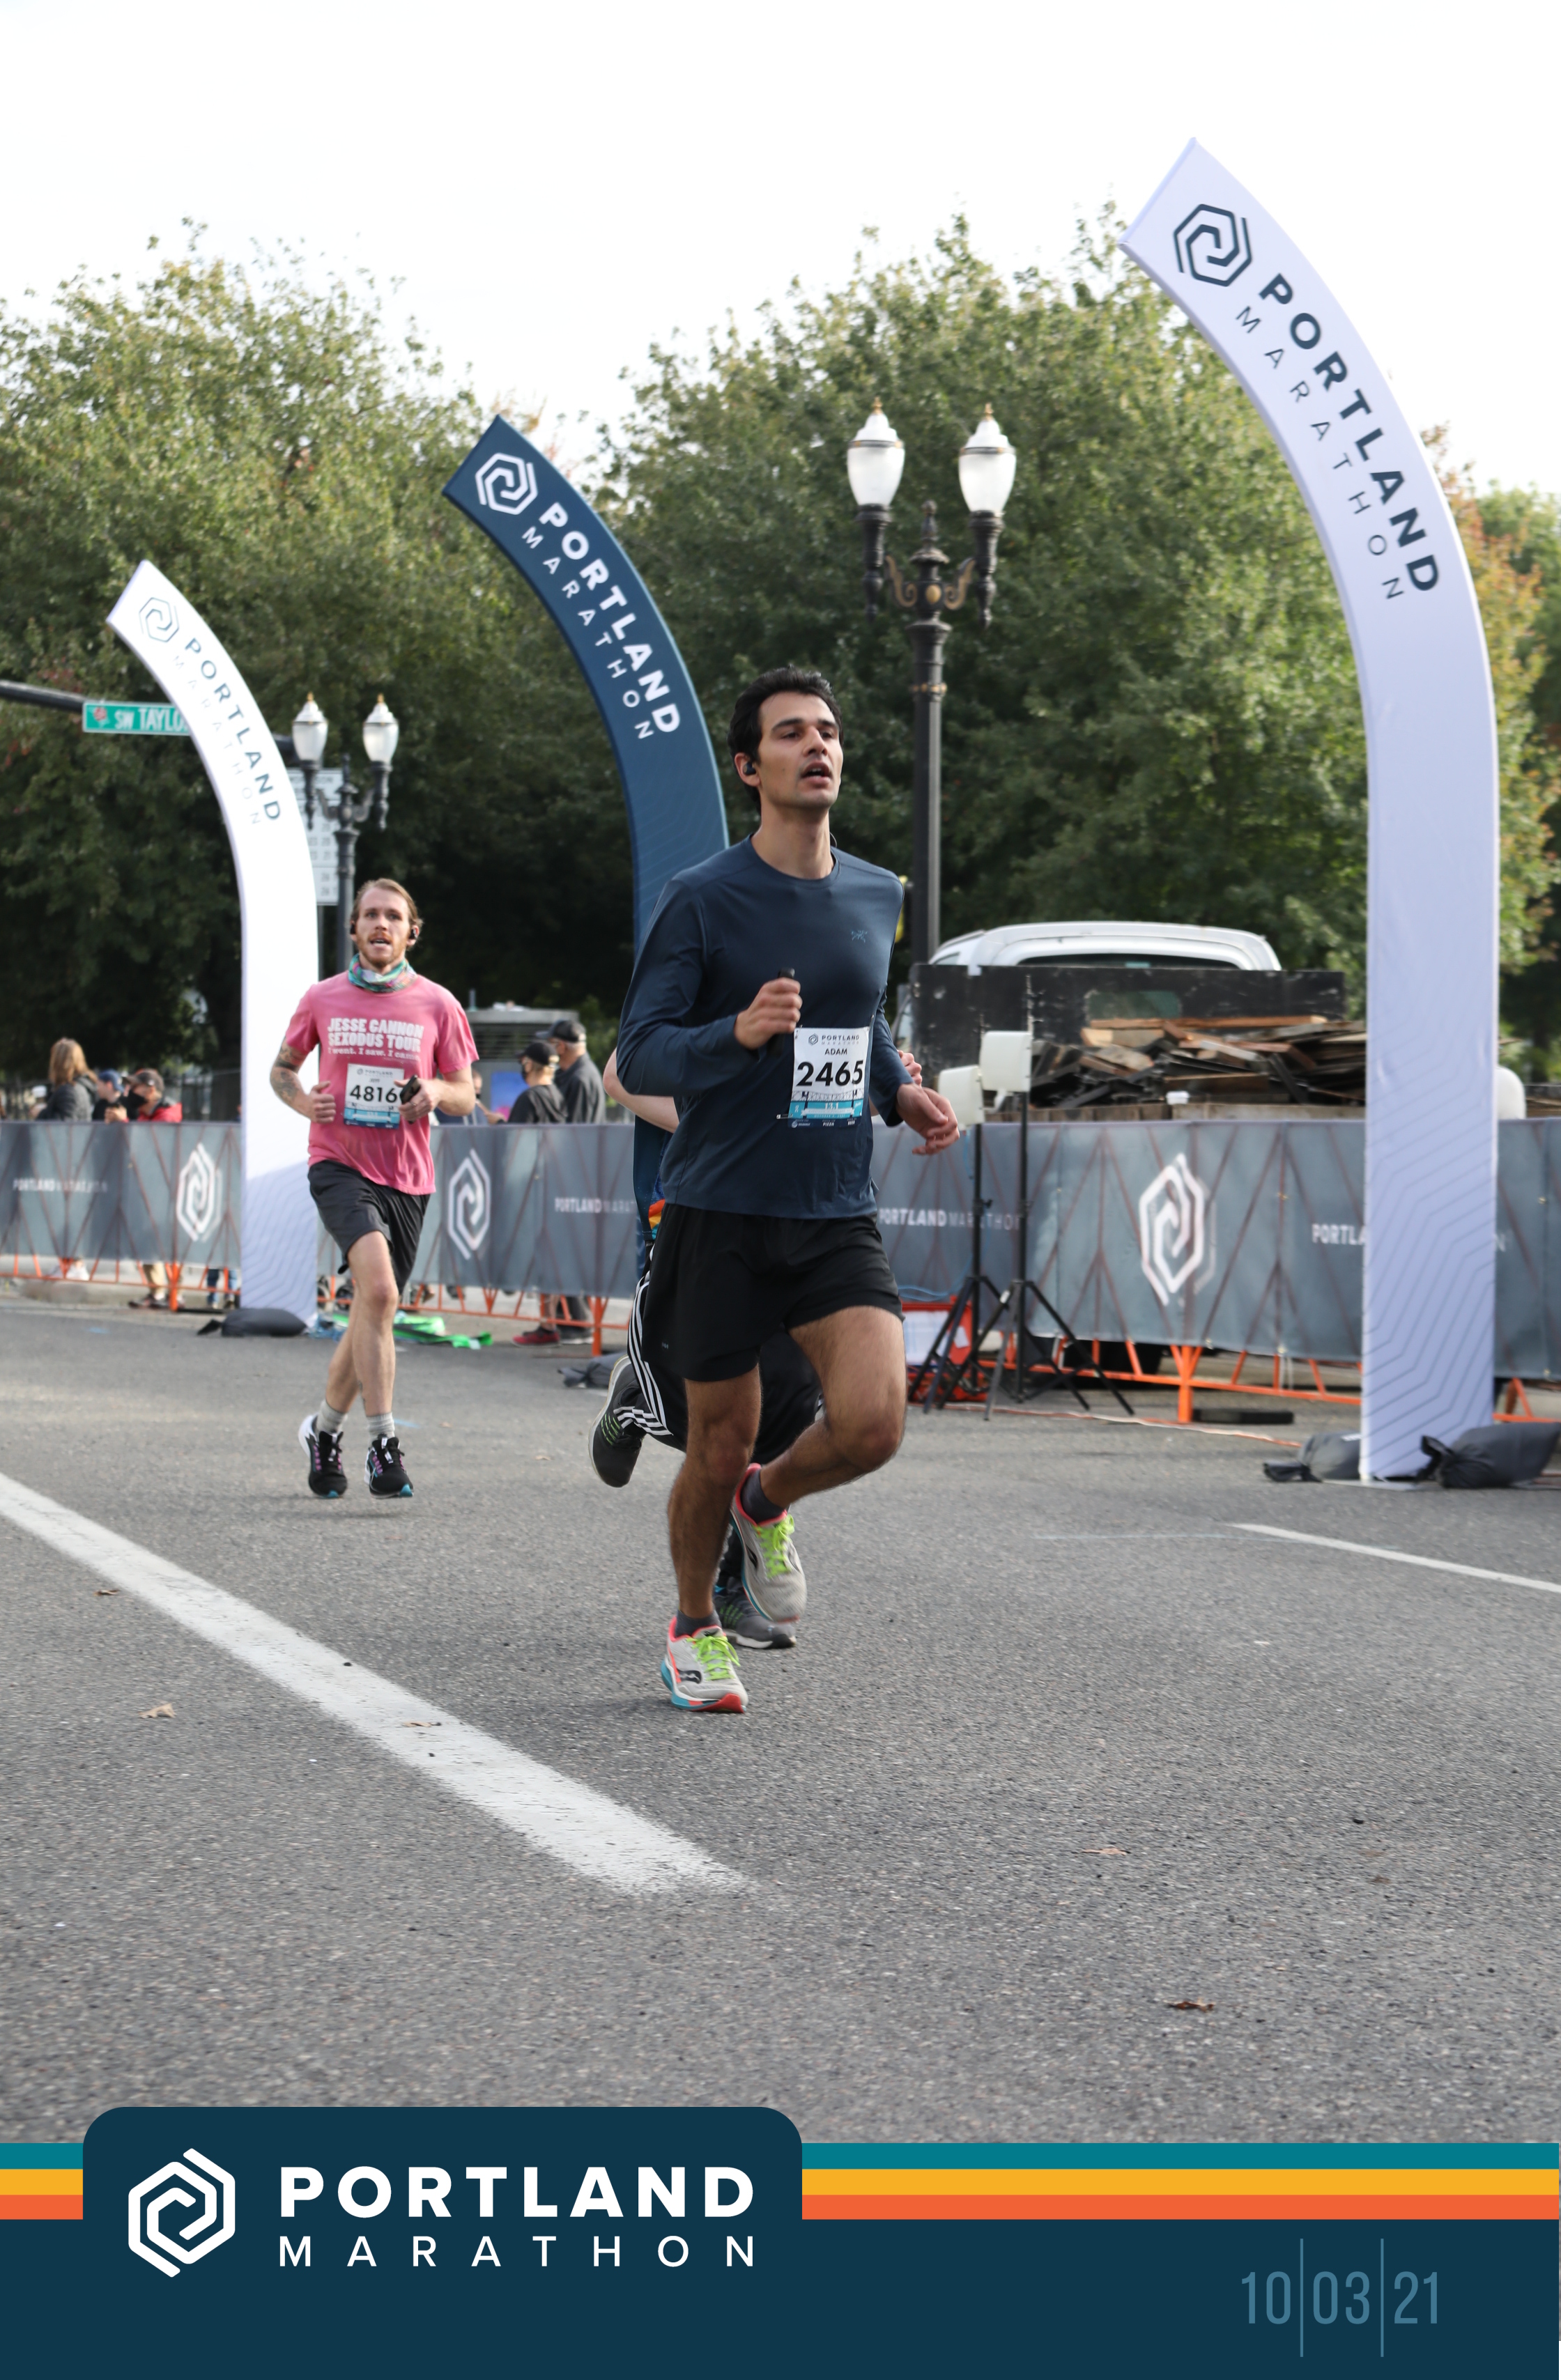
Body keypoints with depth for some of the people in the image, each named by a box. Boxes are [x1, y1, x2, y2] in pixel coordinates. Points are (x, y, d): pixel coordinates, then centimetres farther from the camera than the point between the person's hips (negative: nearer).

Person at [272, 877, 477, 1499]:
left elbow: (465, 1095, 9)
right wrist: (303, 1100, -4)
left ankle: (325, 1429, 34)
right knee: (378, 1291, -25)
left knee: (371, 1316, 11)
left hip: (406, 1176, 2)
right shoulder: (322, 999, 4)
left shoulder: (437, 1005, 3)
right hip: (339, 1165, -2)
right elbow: (282, 1067, 18)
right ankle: (383, 1444, -24)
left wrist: (435, 1091, -14)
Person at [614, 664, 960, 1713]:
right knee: (720, 1445, 4)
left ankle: (767, 1502, 19)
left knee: (872, 1422, -15)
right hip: (722, 1213, -3)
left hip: (838, 1215, 3)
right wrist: (738, 1033, -27)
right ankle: (695, 1626, 31)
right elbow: (639, 1055, -9)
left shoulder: (879, 897, 9)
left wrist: (900, 1090, 7)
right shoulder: (701, 900, -7)